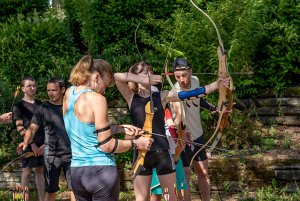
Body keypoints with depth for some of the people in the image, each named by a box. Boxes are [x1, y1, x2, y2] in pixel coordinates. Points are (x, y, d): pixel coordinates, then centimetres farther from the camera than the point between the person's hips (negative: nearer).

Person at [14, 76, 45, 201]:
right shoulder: (19, 105, 1)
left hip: (42, 143, 5)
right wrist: (32, 144, -13)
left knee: (40, 170, 7)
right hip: (29, 144, -5)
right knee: (27, 171, -3)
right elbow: (19, 127, -6)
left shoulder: (40, 104, 16)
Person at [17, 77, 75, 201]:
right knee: (50, 191, 3)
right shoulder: (43, 109, 2)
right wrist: (26, 142, -27)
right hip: (51, 155, -1)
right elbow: (32, 128, -6)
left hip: (70, 154, 1)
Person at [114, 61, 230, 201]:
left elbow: (190, 94, -1)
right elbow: (116, 76, -11)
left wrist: (216, 84, -8)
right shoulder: (131, 97, 3)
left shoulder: (162, 96, 5)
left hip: (162, 153, 1)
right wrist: (143, 81, -13)